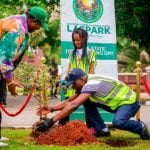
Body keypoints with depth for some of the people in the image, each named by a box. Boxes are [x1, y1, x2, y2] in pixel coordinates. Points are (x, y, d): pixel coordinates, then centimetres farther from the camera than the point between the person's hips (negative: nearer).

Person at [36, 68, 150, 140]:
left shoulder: (91, 84, -29)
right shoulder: (85, 84, 1)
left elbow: (73, 105, -37)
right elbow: (70, 101, 9)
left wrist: (52, 121, -38)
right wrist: (51, 109, -6)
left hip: (129, 101, -9)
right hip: (117, 102, 9)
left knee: (118, 122, -37)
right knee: (87, 102, -1)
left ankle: (141, 127, -8)